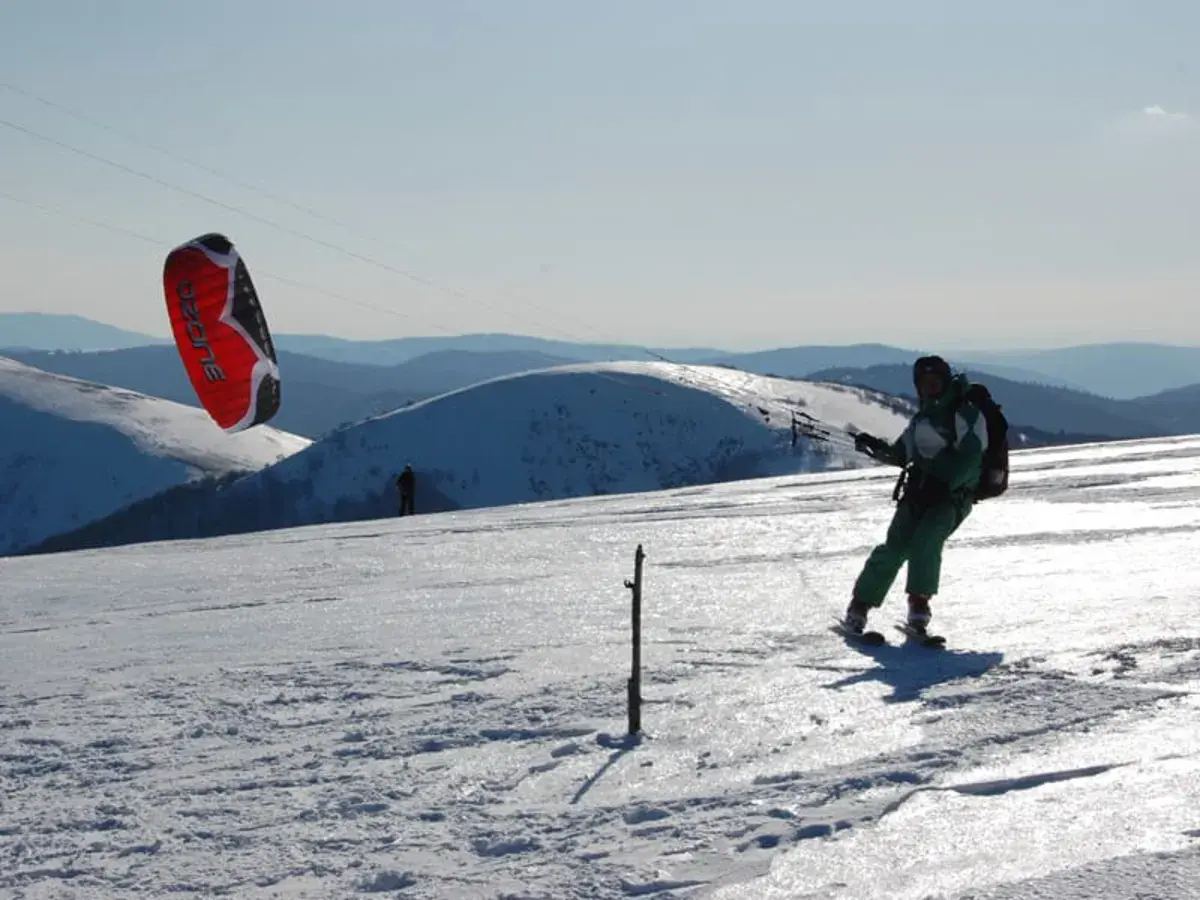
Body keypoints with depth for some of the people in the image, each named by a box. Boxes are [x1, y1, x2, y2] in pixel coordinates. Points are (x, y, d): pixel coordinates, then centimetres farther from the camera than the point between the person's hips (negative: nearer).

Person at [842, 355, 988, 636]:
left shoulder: (967, 413, -5)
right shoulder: (922, 418, 18)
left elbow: (969, 458, -16)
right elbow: (901, 455, 23)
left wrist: (944, 483, -23)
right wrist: (877, 449, 5)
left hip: (953, 495, -5)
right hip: (919, 490, 5)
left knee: (925, 542, -27)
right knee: (895, 546, -11)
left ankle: (920, 603, -16)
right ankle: (860, 605, -6)